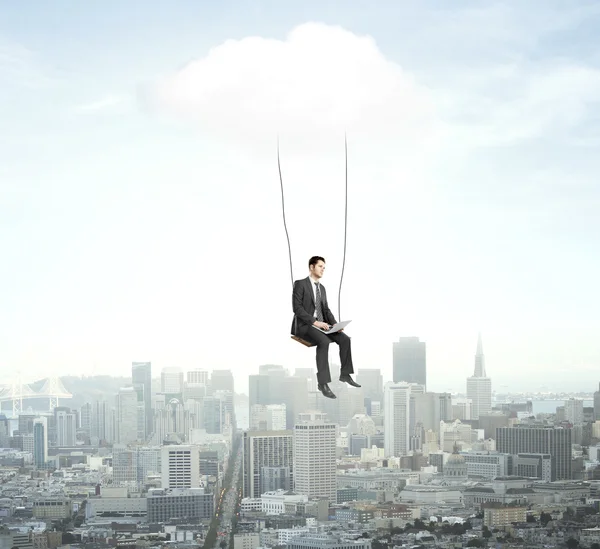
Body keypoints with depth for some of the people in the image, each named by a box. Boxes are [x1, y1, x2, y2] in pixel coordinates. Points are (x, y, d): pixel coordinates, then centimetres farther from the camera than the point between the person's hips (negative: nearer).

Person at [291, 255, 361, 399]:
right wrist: (314, 322, -25)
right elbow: (297, 308, -17)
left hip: (321, 324, 8)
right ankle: (323, 382, -33)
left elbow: (326, 310, 16)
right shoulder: (300, 284, -8)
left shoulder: (322, 288, 17)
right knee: (324, 342, -35)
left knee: (344, 339, -14)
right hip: (304, 325, -7)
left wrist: (335, 324, -4)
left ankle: (345, 375, -1)